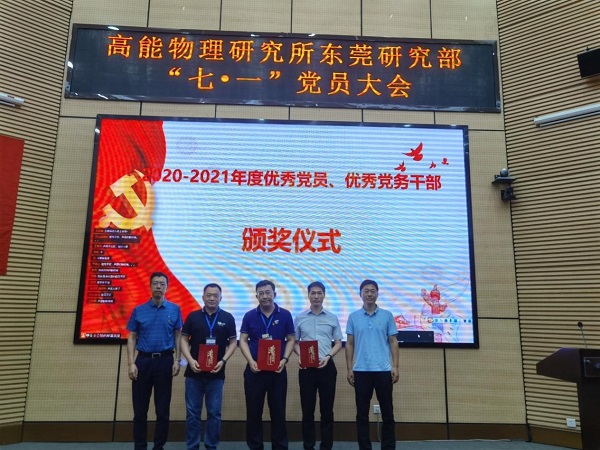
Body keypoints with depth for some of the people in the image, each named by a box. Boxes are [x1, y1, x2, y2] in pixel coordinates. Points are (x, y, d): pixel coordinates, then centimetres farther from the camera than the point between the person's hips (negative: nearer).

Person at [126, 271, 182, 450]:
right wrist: (131, 363, -5)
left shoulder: (174, 310, 2)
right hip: (143, 360, 1)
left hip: (165, 361, 0)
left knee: (163, 409, 6)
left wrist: (176, 360, -3)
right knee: (140, 408, 7)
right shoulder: (139, 310, 3)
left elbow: (178, 337, 4)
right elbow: (132, 338, 3)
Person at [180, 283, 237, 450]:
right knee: (192, 412, 7)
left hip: (216, 373, 0)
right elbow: (184, 339, 3)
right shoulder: (193, 316, 3)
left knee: (214, 413, 6)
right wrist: (190, 360, -11)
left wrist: (223, 361, -11)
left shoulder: (227, 318, 1)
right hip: (194, 372, 1)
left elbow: (233, 342, 3)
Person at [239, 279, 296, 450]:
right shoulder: (249, 316, 1)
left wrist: (284, 359, -11)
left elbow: (290, 340, 3)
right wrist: (251, 361, -12)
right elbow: (243, 341, 2)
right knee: (253, 410, 7)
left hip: (277, 369, 0)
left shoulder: (285, 315, 0)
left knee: (278, 410, 7)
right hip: (255, 369, 1)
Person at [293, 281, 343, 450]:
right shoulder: (299, 318, 4)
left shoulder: (332, 318, 4)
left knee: (327, 408, 6)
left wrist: (328, 356, -12)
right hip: (306, 367, 0)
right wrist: (300, 356, -12)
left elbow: (338, 343, 6)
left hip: (327, 366, 0)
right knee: (307, 408, 6)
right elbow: (295, 342, 8)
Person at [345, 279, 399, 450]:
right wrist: (349, 369, 0)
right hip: (361, 371, 0)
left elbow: (393, 342, 4)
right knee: (362, 413, 6)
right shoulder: (353, 317, 5)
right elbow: (349, 344, 6)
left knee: (387, 412, 6)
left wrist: (395, 366, -4)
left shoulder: (387, 315, 4)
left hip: (383, 370, 0)